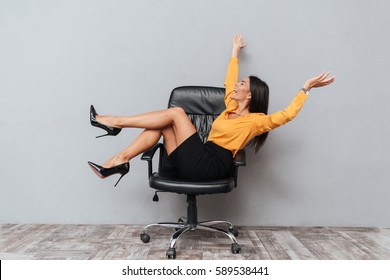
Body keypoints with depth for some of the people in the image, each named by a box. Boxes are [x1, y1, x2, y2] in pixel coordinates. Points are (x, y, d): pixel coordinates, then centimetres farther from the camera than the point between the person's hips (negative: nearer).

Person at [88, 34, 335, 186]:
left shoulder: (256, 120, 1)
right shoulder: (231, 109, 21)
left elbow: (286, 115, -8)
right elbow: (229, 82, 31)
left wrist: (306, 88, -8)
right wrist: (235, 51, 37)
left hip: (209, 166, -7)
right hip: (198, 163, 8)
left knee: (176, 113, -14)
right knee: (162, 126, -6)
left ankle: (116, 122, -9)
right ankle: (120, 161, -11)